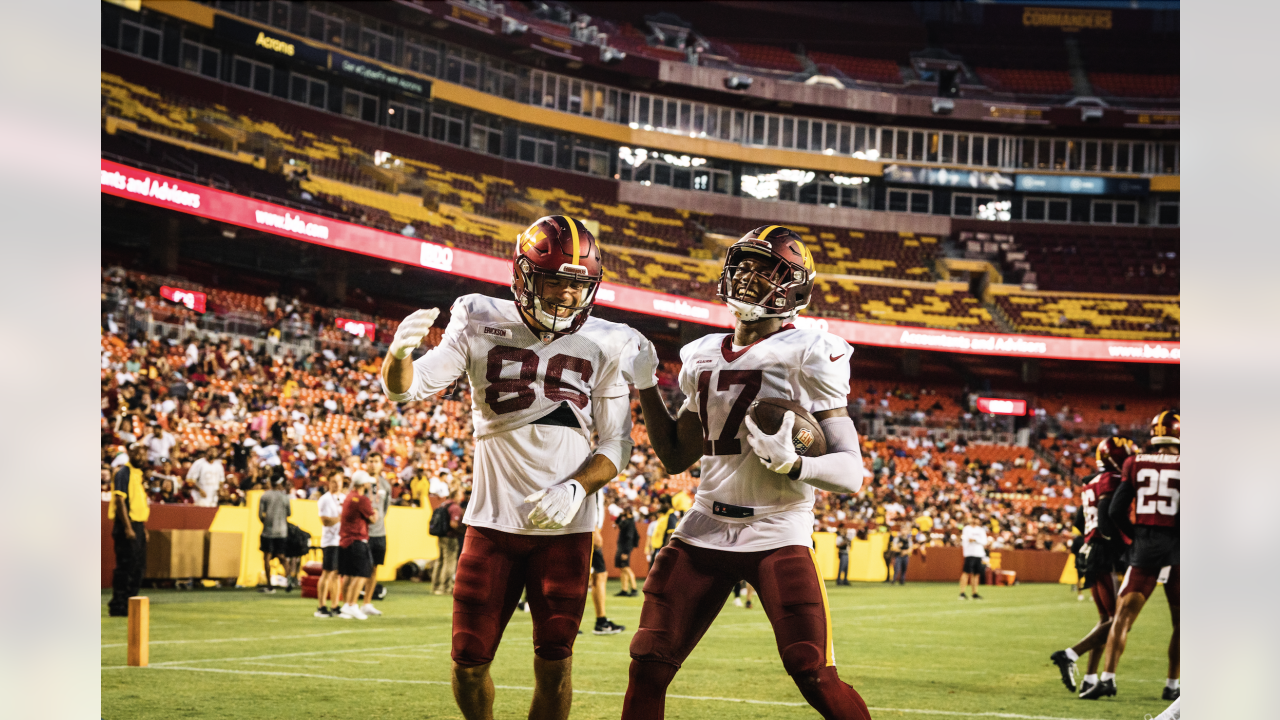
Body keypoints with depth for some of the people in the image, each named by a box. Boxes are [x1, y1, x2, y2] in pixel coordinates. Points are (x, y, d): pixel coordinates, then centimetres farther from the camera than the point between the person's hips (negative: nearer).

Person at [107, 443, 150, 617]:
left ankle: (129, 605, 17)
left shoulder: (138, 473, 17)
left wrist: (144, 528, 20)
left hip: (138, 524, 9)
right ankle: (117, 607, -3)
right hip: (126, 524, -9)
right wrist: (128, 527, -21)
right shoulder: (123, 472, -10)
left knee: (138, 567, 10)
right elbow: (120, 501, -17)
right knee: (125, 567, -8)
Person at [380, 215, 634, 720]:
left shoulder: (605, 345, -1)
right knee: (468, 660, 1)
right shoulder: (482, 327, -2)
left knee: (554, 663, -3)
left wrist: (577, 488, -16)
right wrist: (399, 353, -31)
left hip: (564, 527, 0)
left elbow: (617, 443, 3)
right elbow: (405, 389, -7)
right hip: (494, 521, 0)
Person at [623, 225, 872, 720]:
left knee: (817, 680, -14)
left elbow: (851, 471, -10)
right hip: (705, 529, 5)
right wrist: (645, 387, 15)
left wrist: (791, 462, -28)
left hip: (778, 535, -5)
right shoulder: (704, 358, 13)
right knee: (648, 666, 2)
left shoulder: (806, 356, -6)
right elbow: (676, 457, 24)